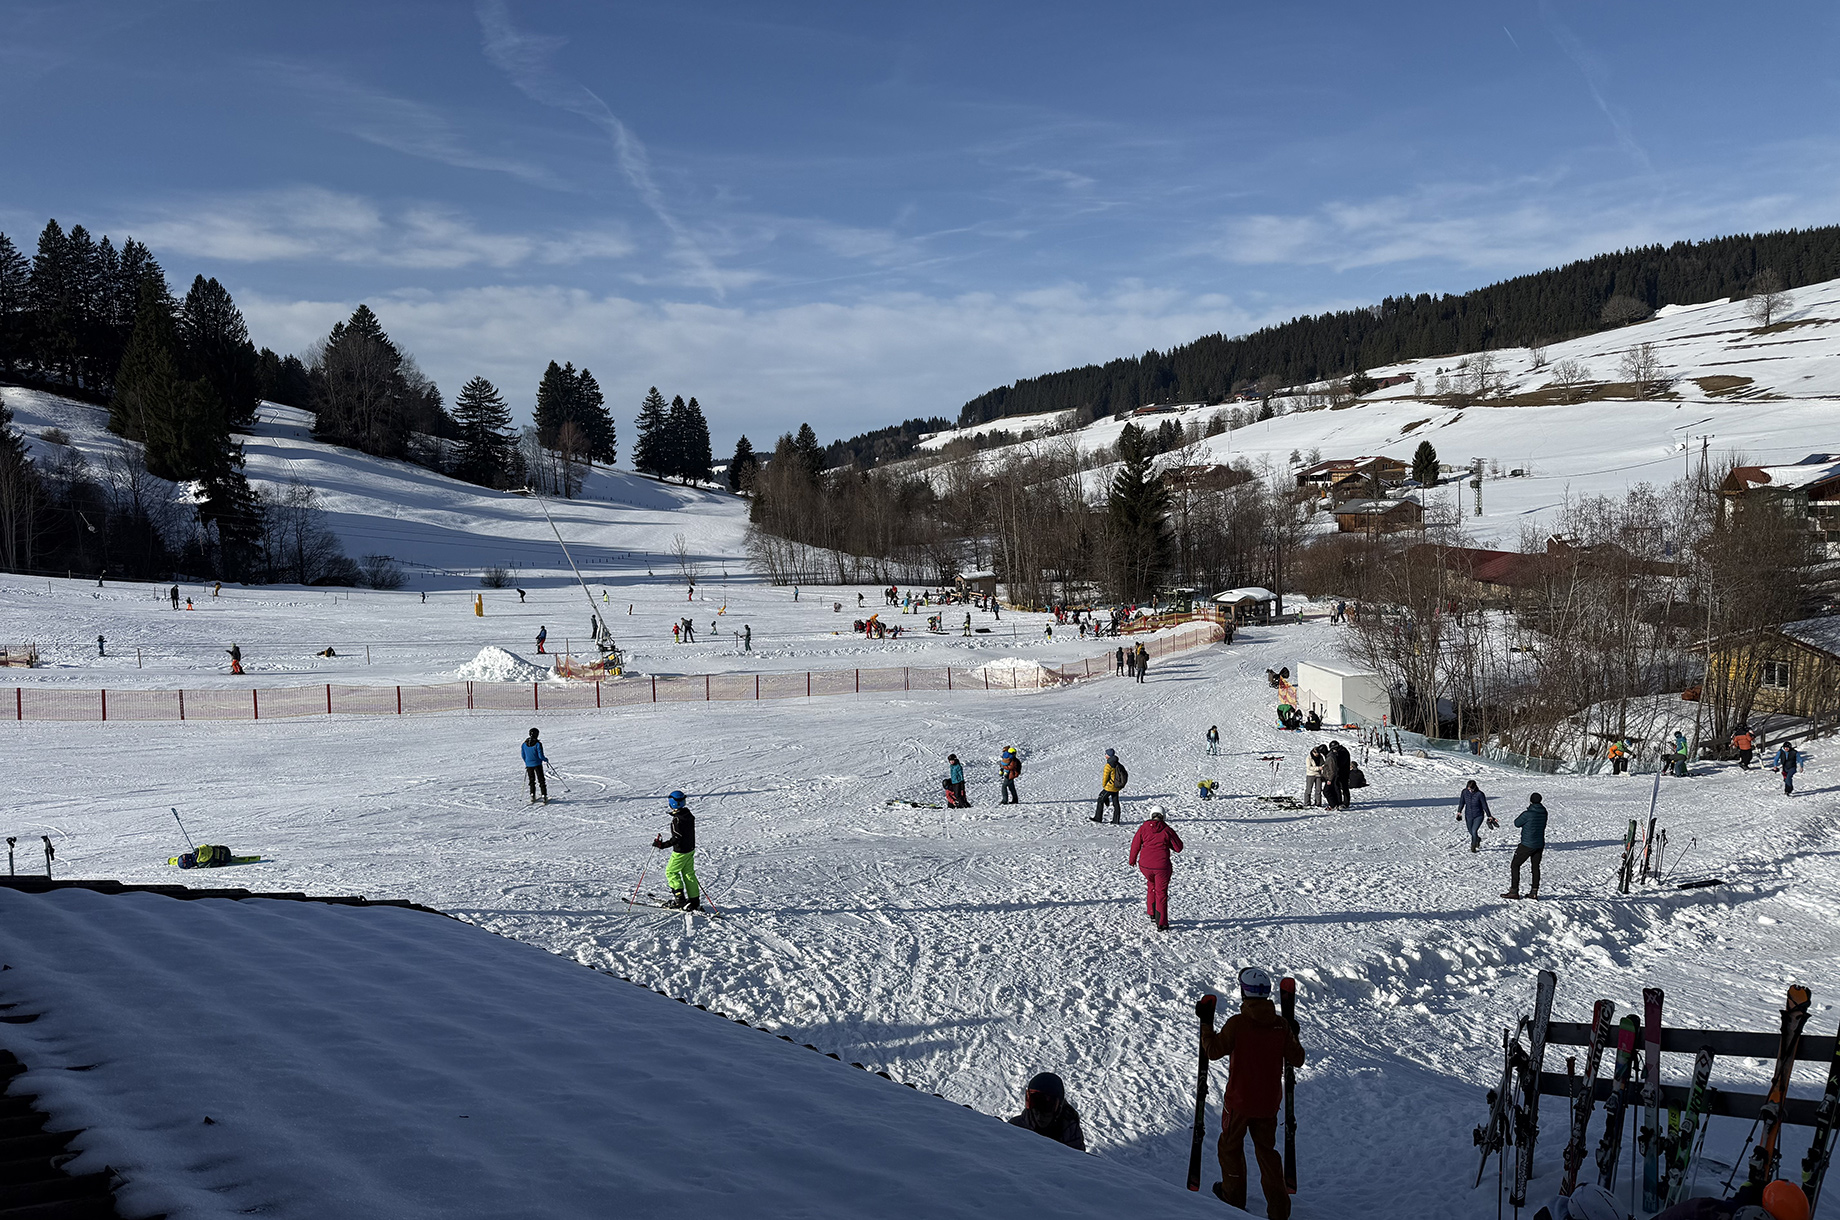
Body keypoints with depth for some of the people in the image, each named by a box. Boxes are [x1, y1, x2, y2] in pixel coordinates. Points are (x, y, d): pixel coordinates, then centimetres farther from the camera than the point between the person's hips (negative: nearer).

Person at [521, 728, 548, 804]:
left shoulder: (524, 744, -3)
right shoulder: (538, 744, -18)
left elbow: (523, 755, 7)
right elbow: (540, 756, -17)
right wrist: (546, 759, 4)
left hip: (529, 765, 4)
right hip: (537, 764, -4)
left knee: (531, 781, 18)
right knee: (541, 781, 6)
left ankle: (532, 796, 15)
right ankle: (544, 796, 3)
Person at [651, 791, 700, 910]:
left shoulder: (677, 819, -23)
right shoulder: (689, 815, 3)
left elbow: (676, 838, -25)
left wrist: (662, 845, -22)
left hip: (680, 851, -8)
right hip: (691, 849, 8)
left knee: (670, 872, 8)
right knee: (689, 874, 14)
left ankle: (680, 899, 6)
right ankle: (695, 901, 15)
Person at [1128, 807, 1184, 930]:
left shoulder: (1143, 828, -2)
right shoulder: (1167, 830, -6)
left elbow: (1135, 845, 6)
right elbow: (1178, 848, -1)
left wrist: (1132, 860, 22)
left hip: (1145, 865, 2)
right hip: (1162, 866, -2)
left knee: (1151, 884, 30)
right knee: (1161, 893, 8)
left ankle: (1152, 913, 31)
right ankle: (1161, 924, 4)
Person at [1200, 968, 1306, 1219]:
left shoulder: (1236, 1023, -19)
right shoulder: (1281, 1025, -7)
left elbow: (1213, 1051, -10)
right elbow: (1297, 1059, 2)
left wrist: (1206, 1022, -2)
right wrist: (1293, 1036, 19)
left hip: (1239, 1100, -4)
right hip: (1269, 1102, 4)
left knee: (1231, 1146, 19)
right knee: (1267, 1150, 17)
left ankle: (1234, 1196, 32)